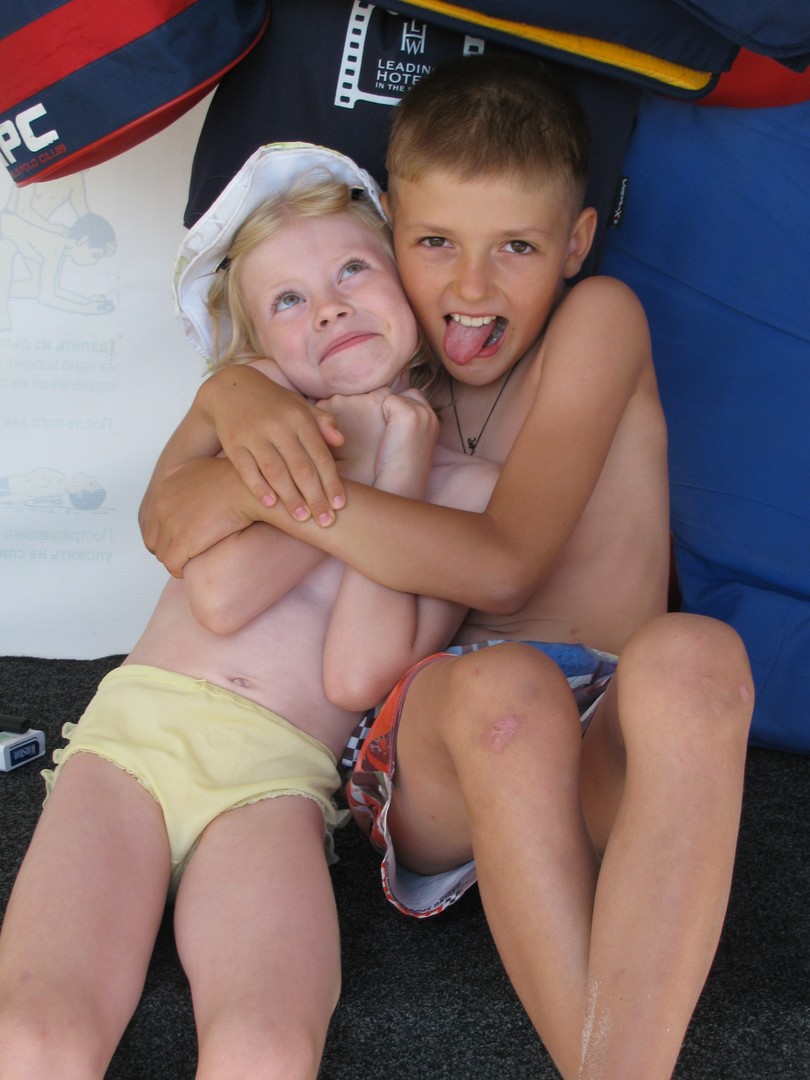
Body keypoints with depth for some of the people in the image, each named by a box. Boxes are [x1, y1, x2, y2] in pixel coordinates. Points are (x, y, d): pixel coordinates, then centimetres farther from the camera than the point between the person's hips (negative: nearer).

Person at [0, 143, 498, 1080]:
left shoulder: (463, 489, 11)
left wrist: (396, 473, 0)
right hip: (136, 722, 2)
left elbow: (364, 671, -5)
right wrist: (349, 463, 4)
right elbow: (221, 595, -2)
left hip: (277, 771, -1)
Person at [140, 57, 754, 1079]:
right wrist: (241, 399, -4)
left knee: (693, 655, -38)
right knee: (506, 684, -36)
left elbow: (502, 565, -12)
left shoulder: (599, 319, -1)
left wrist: (257, 489, -13)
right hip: (448, 738, 2)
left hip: (608, 749, -2)